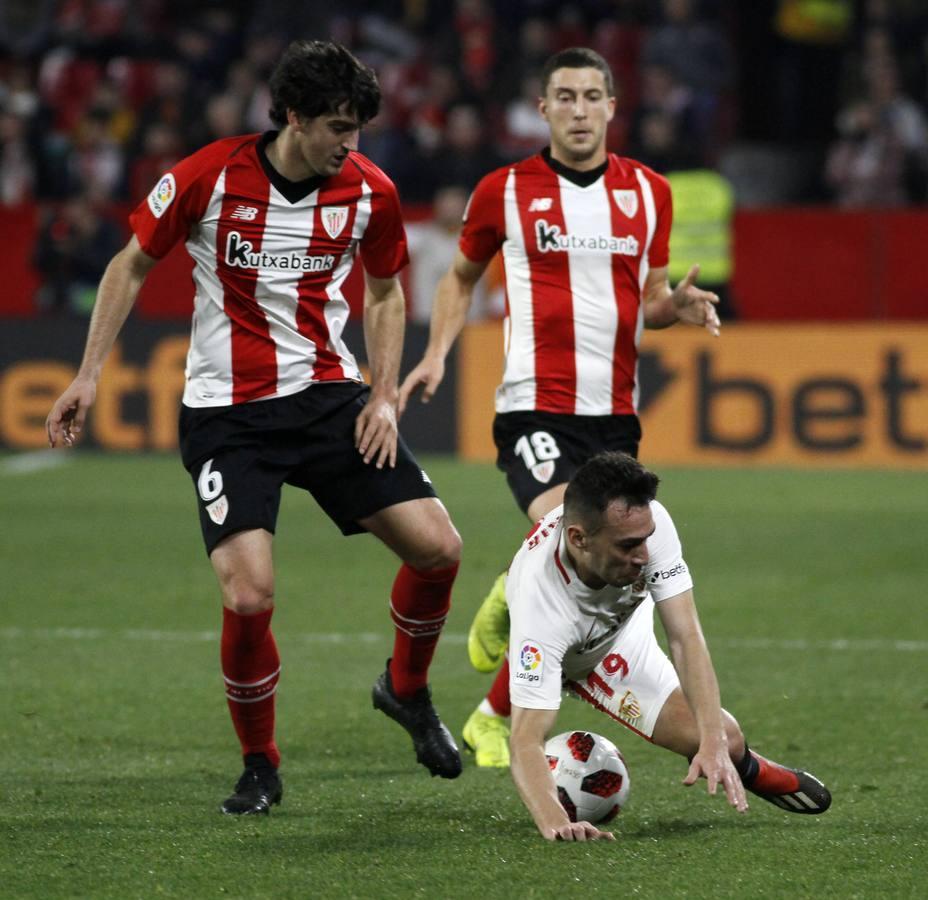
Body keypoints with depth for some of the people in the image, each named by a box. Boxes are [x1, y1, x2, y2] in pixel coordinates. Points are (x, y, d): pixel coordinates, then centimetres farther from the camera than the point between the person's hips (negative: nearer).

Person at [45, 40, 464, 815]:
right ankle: (260, 766, 7)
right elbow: (132, 266, 1)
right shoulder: (208, 178, -13)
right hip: (226, 413, -3)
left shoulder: (369, 192, -4)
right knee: (250, 594, -18)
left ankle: (407, 688, 24)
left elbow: (386, 292, 13)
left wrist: (384, 396, 2)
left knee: (438, 548, -7)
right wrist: (88, 376, -2)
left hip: (329, 397, 3)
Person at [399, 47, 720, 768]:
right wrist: (437, 354, 2)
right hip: (535, 406, -4)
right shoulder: (504, 192, 1)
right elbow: (462, 276, 16)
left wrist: (679, 305, -4)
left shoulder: (649, 193, 9)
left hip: (615, 414, 4)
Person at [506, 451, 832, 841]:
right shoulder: (540, 603, -48)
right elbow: (526, 741, -50)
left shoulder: (647, 522, -37)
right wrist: (553, 822, -68)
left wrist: (714, 743, -46)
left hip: (623, 626, 4)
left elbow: (686, 637, -35)